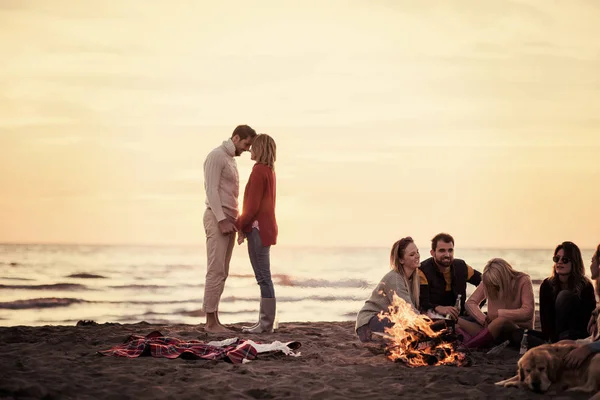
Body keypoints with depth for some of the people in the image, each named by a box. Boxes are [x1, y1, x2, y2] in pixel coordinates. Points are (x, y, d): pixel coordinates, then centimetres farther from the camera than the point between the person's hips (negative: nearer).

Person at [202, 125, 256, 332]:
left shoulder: (230, 159, 21)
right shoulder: (216, 156, -10)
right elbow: (211, 190, -18)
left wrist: (233, 221, 15)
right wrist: (222, 220, -23)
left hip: (228, 218, 10)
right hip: (218, 218, -10)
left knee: (221, 272, 7)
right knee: (216, 271, -11)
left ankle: (213, 319, 8)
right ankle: (211, 321, -10)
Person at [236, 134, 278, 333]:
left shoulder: (258, 171, -14)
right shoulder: (269, 170, 15)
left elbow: (253, 205, -18)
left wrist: (240, 226, -7)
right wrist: (245, 227, 17)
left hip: (258, 229, -10)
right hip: (265, 227, 10)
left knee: (263, 277, -6)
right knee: (263, 277, 12)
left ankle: (266, 323, -4)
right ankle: (264, 321, 16)